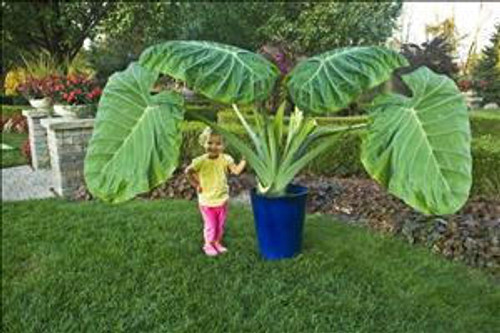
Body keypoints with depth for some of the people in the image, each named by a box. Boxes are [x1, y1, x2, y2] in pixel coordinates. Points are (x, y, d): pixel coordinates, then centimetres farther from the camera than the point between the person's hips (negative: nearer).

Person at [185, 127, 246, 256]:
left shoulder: (225, 159, -9)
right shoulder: (201, 161, -18)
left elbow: (236, 170, -15)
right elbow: (188, 172, -7)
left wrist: (244, 160, -23)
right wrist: (196, 184, -7)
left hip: (222, 199, 3)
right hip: (207, 201, -3)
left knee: (221, 224, 17)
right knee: (210, 225, 10)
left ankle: (217, 242, 38)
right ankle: (208, 245, 31)